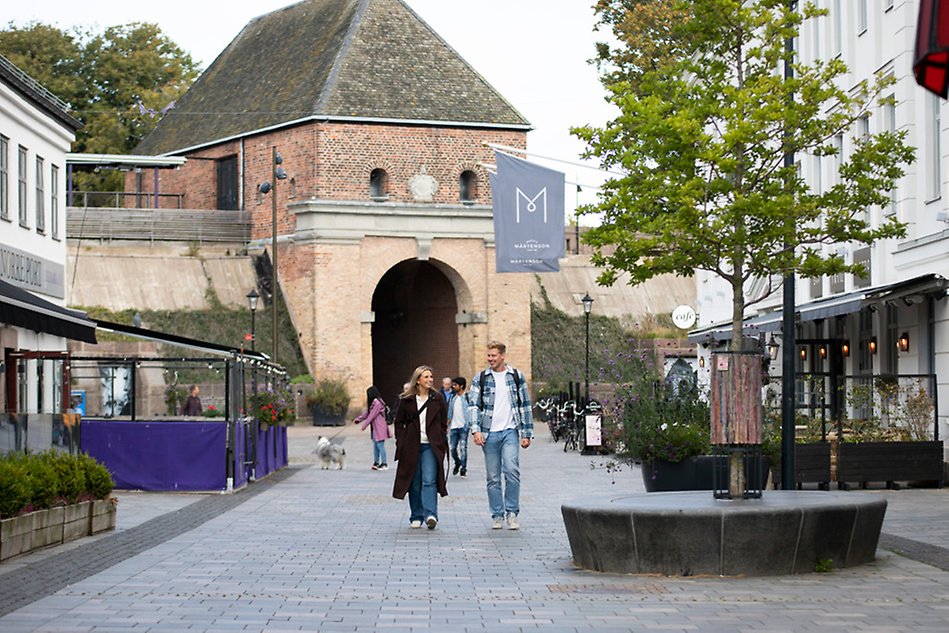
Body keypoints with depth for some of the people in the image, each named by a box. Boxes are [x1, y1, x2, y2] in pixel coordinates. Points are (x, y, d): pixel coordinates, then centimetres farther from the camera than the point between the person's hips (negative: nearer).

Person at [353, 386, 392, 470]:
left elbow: (371, 416, -17)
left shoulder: (377, 403, -16)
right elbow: (367, 414, 21)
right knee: (375, 446, 12)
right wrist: (358, 419, 14)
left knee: (380, 445, -7)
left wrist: (364, 426, -13)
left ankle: (384, 464, -4)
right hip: (375, 428, 10)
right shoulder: (373, 403, 15)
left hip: (379, 428, -10)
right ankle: (376, 463, 18)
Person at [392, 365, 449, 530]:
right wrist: (401, 442, 1)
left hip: (431, 446, -1)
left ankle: (430, 515, -21)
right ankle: (416, 517, 16)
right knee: (414, 483, 6)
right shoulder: (406, 400, 4)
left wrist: (441, 444, 2)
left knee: (429, 480, -14)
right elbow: (399, 422, 10)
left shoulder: (438, 399, 5)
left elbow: (444, 423, 10)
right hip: (411, 447, 1)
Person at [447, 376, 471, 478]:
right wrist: (447, 424, 12)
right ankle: (457, 463, 33)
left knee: (463, 448, -6)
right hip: (454, 427, 5)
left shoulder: (467, 397, -6)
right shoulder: (452, 397, 11)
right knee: (453, 448, 7)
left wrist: (468, 425, -15)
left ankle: (463, 469, 1)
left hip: (463, 427, -5)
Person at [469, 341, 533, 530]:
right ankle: (497, 515, 13)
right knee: (493, 477, 4)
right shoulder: (480, 379, 5)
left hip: (510, 431, -1)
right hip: (489, 433, 1)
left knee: (512, 470, -17)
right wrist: (476, 430, -14)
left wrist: (527, 433, 4)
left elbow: (525, 406, 9)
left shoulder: (516, 376, 6)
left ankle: (512, 512, -6)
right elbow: (473, 405, 0)